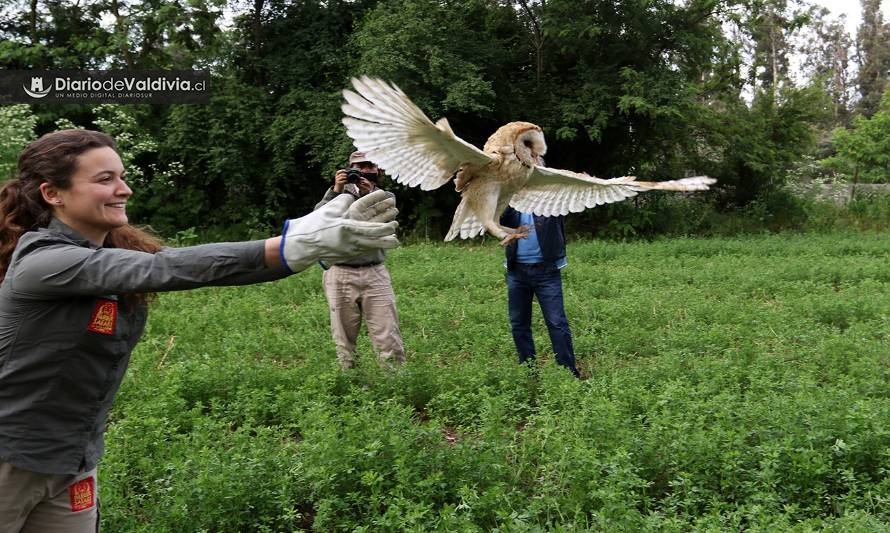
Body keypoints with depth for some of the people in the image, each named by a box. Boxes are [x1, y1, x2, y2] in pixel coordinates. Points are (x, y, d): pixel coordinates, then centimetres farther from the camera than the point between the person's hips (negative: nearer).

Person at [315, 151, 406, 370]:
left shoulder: (386, 197, 13)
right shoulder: (337, 192, 11)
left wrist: (369, 195, -17)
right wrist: (336, 190, -17)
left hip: (374, 274, 0)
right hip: (339, 275, 0)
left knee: (388, 339, -4)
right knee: (344, 340, 6)